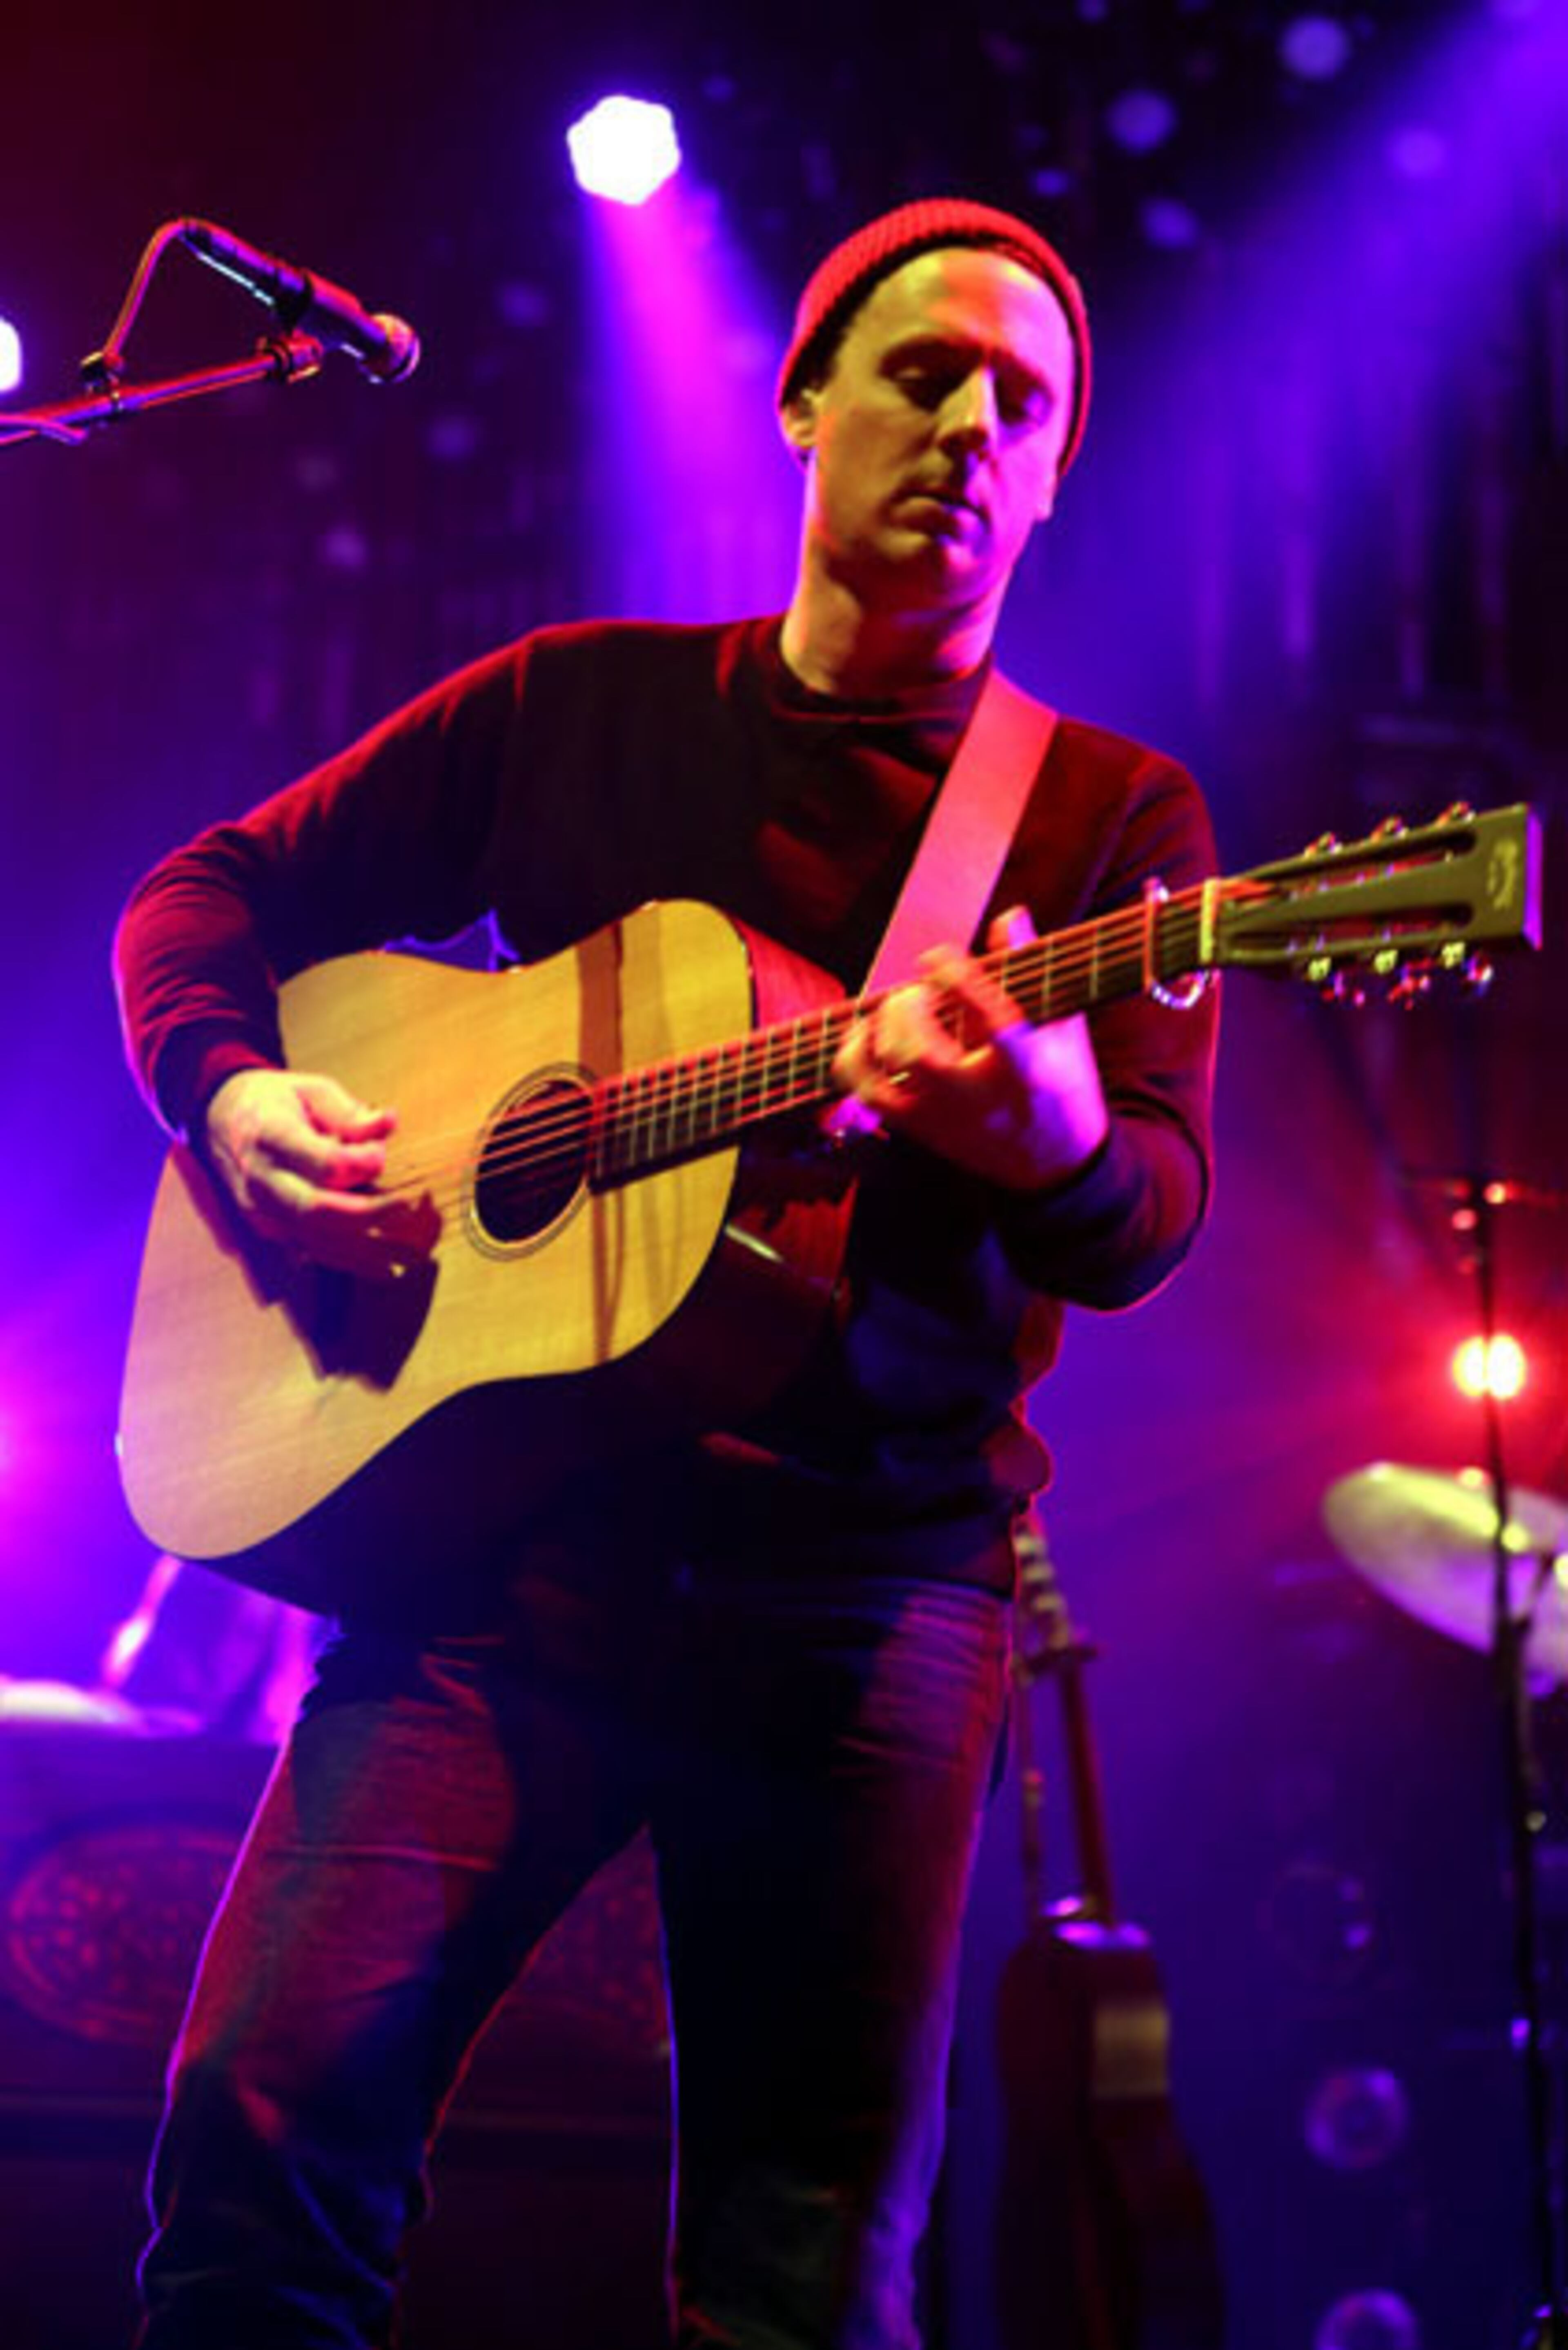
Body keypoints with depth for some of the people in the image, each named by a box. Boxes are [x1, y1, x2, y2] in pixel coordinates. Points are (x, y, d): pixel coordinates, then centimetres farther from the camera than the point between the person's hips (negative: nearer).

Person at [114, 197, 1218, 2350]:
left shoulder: (1116, 813, 9)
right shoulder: (578, 708, 14)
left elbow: (1151, 1216, -3)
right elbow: (206, 896, 19)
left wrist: (1047, 1137, -27)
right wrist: (233, 1095, -3)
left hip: (874, 1573, 0)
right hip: (520, 1520, 1)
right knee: (270, 2127, -15)